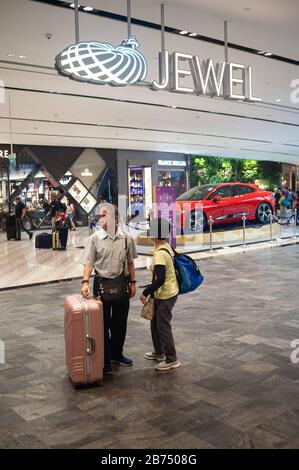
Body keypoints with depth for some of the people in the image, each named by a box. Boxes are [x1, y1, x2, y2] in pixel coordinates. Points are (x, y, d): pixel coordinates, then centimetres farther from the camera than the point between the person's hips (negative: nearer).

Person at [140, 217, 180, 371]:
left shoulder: (160, 254, -25)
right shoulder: (167, 247, 4)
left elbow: (160, 279, -29)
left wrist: (145, 293, -19)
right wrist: (151, 291, 20)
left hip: (165, 296, -10)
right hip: (164, 294, 10)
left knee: (163, 327, 2)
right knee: (155, 324, 22)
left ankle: (172, 360, 15)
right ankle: (159, 352, 37)